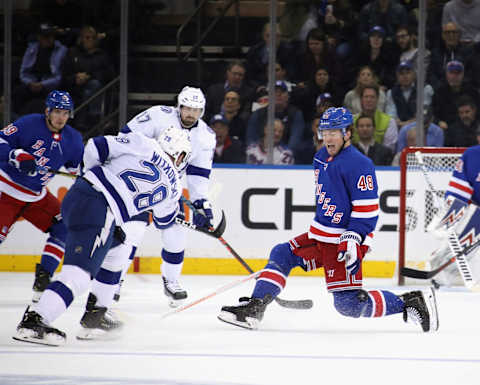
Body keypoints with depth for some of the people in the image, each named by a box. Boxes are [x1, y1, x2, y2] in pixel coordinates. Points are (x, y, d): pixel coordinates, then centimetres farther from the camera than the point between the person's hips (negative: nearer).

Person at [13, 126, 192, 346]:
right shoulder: (172, 186, 9)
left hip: (75, 195, 7)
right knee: (79, 274, -13)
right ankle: (32, 323, -26)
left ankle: (95, 314, 30)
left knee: (113, 257, 27)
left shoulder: (143, 145, 11)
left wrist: (94, 171, 24)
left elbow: (96, 148, 6)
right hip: (98, 211, -7)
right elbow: (164, 221, 28)